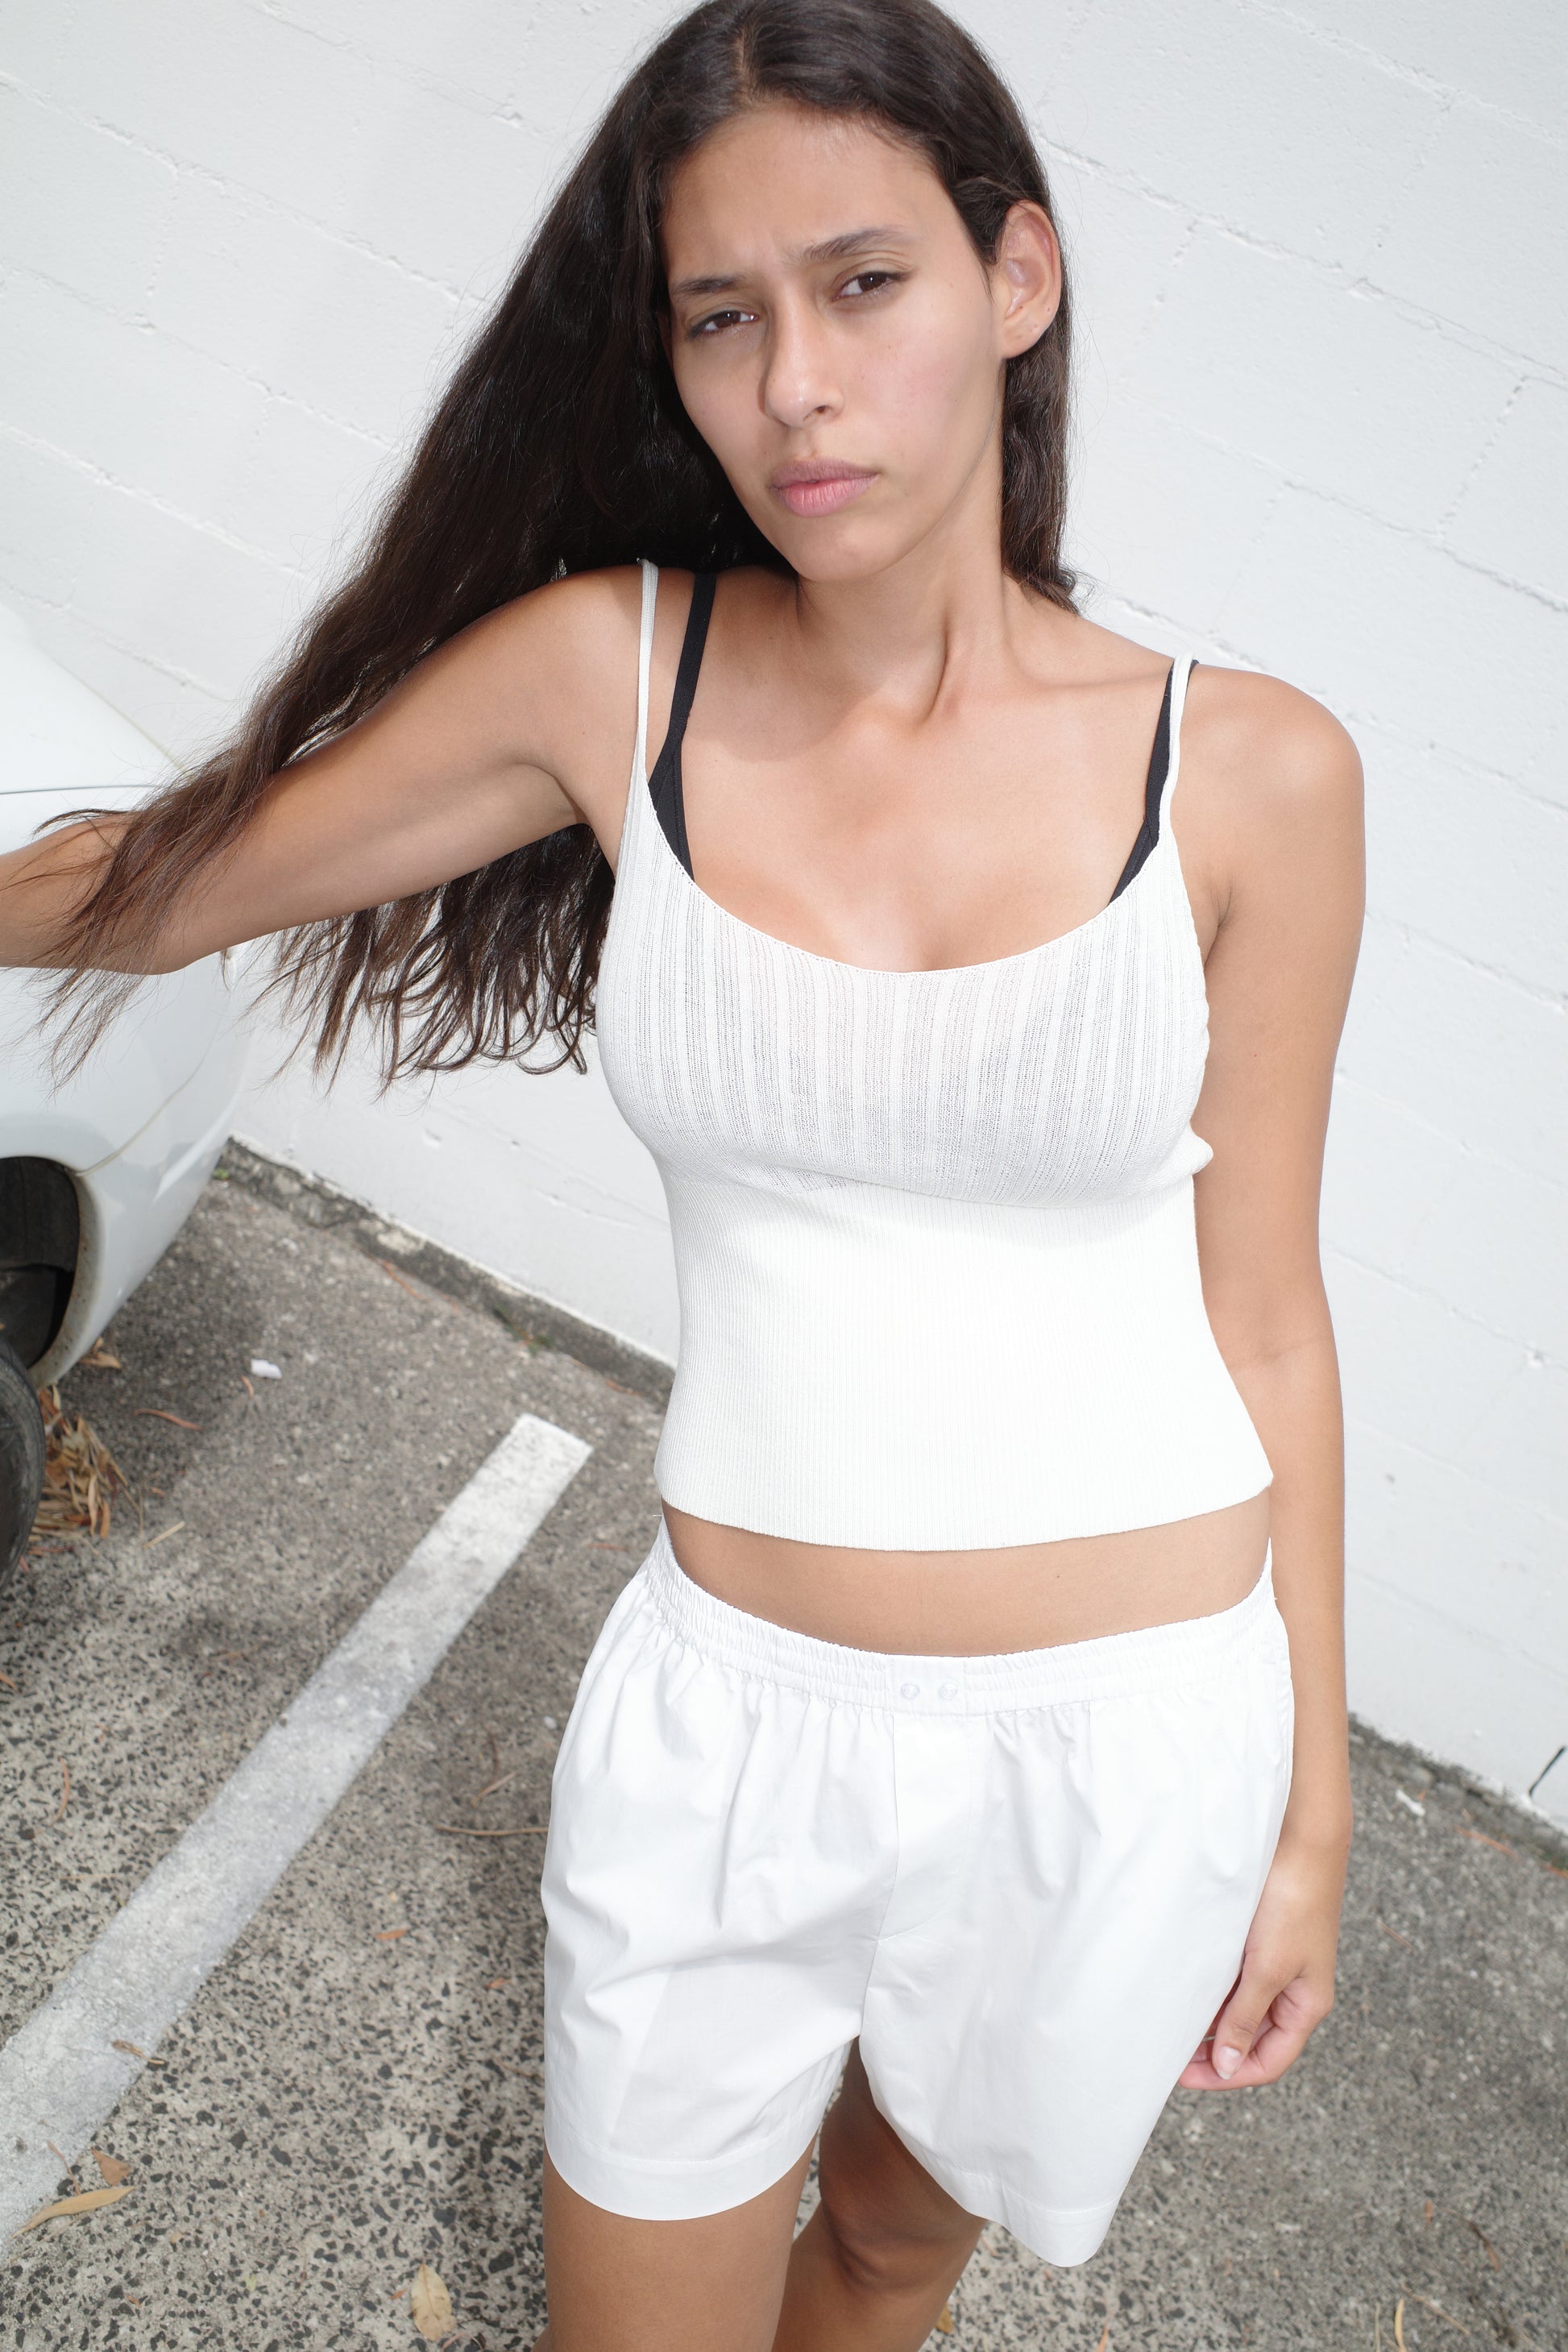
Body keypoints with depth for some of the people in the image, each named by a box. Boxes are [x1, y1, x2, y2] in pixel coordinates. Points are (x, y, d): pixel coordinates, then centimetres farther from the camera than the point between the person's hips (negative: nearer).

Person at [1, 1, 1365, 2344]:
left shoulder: (1249, 773, -9)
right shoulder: (611, 673, -9)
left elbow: (1260, 1317, -3)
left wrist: (1310, 1809, 3)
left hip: (1132, 1744, 1)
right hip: (732, 1725, 0)